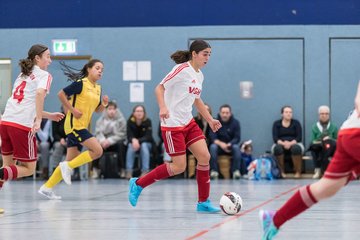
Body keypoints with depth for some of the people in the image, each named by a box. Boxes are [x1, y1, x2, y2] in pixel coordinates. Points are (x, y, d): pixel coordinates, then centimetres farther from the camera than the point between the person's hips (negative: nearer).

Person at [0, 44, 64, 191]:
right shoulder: (44, 75, 5)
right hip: (23, 126, -7)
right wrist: (38, 120, -19)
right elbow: (40, 93, -17)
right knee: (28, 169, 5)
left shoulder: (22, 75, 28)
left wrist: (49, 116, 35)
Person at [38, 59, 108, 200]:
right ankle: (67, 167, -7)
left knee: (71, 160, 7)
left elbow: (97, 110, 21)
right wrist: (73, 110, -15)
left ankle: (47, 188, 12)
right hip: (74, 124, -9)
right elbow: (61, 94, -13)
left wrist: (104, 104, 0)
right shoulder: (81, 83, -10)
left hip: (82, 127, 9)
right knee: (97, 150, -17)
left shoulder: (98, 89, 13)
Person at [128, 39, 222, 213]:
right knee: (179, 167, -8)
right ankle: (138, 184, 7)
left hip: (188, 123, 8)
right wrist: (163, 107, -32)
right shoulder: (182, 69, -14)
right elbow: (159, 88, -16)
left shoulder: (199, 75, 12)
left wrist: (210, 120, 22)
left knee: (205, 157, -4)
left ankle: (203, 202, 6)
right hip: (172, 124, -8)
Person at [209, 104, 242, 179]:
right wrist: (220, 143, -33)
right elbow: (213, 137, -13)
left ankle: (236, 171, -33)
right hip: (219, 145, 0)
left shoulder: (235, 122, -3)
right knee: (213, 147, -32)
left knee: (236, 147, -32)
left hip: (231, 145, 0)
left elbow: (237, 138, -9)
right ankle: (214, 171, -35)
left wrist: (229, 144, -28)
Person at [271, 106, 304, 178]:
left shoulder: (296, 123, 7)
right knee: (277, 148, -36)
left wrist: (290, 143, -22)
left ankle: (298, 172, -29)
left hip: (294, 144, 0)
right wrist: (283, 143, -24)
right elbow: (275, 138, -4)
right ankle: (281, 172, -26)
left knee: (296, 148, -36)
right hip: (280, 144, 0)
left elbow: (299, 137, -3)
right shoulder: (276, 124, 7)